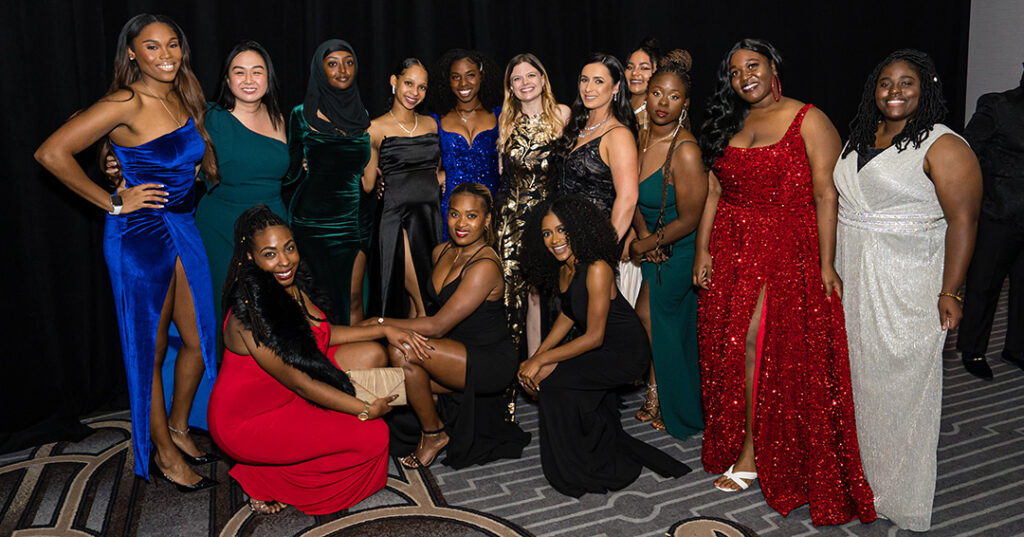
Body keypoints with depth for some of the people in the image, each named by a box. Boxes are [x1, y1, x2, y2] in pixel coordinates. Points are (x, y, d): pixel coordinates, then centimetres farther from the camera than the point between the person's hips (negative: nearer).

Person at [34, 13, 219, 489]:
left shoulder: (183, 97, 5)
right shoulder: (126, 103, -16)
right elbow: (51, 153, -22)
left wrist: (214, 176, 9)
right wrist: (113, 203, -15)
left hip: (183, 227, 7)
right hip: (139, 235, -7)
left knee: (199, 339, 13)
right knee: (149, 349, 6)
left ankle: (179, 426, 35)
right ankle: (163, 453, 22)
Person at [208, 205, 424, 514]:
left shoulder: (292, 286, -4)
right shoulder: (249, 317, -30)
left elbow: (322, 333, 12)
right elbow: (300, 383, -25)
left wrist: (384, 330, 6)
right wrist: (365, 410, -18)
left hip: (285, 395, 9)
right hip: (247, 420, -9)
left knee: (372, 354, 2)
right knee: (374, 435, -15)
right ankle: (266, 482, 2)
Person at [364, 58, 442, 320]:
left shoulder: (431, 125, 13)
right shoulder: (376, 129, 0)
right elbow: (369, 183, 4)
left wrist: (440, 176, 9)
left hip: (432, 214, 5)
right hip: (397, 216, -5)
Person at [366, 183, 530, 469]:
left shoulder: (485, 266, -23)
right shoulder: (441, 252, 4)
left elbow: (438, 326, -23)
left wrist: (382, 323, -15)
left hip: (492, 361, -8)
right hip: (461, 351, 8)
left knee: (401, 350, -24)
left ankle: (433, 433, -2)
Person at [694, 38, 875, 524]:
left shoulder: (809, 121, -4)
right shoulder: (728, 125, 13)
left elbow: (826, 196, -9)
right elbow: (713, 192, 11)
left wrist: (826, 264, -14)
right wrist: (703, 250, 4)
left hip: (786, 251, -5)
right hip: (731, 250, 5)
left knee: (757, 342, -7)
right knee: (727, 344, 6)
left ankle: (751, 454, 8)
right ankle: (733, 442, 22)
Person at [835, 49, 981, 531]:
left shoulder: (942, 146, -10)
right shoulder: (860, 138, 12)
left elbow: (962, 221, -14)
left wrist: (949, 293, -19)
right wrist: (829, 269, 15)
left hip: (907, 288, -7)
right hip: (851, 281, 7)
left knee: (900, 383, 2)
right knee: (855, 374, 14)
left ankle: (899, 495, 18)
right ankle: (855, 474, 32)